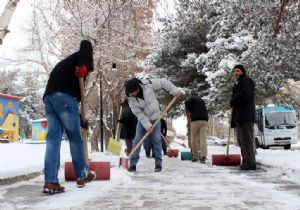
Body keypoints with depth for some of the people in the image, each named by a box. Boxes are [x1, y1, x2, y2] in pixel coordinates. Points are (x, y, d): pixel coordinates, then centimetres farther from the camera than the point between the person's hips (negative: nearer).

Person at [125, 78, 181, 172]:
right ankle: (133, 164, 3)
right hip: (142, 120, 1)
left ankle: (158, 164, 6)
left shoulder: (148, 84, -23)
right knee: (137, 140, -5)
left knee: (156, 140, -3)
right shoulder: (131, 100, -18)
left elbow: (163, 82, -11)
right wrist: (147, 125, -22)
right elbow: (139, 113, -17)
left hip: (155, 117, -1)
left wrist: (175, 91, -14)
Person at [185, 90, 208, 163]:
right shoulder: (201, 99, 29)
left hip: (195, 119, -4)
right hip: (205, 119, 4)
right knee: (203, 138, -4)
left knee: (194, 138, 5)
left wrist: (188, 112, 3)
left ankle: (195, 157, 7)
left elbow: (187, 102, -11)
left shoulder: (191, 97, 12)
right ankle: (203, 156, -18)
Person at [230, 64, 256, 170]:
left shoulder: (247, 81, -3)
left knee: (247, 139, -12)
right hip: (239, 116, 10)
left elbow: (245, 94, -18)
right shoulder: (238, 84, 28)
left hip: (246, 115, -10)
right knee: (241, 140, 10)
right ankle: (246, 161, 13)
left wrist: (233, 101, -4)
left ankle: (250, 162, -12)